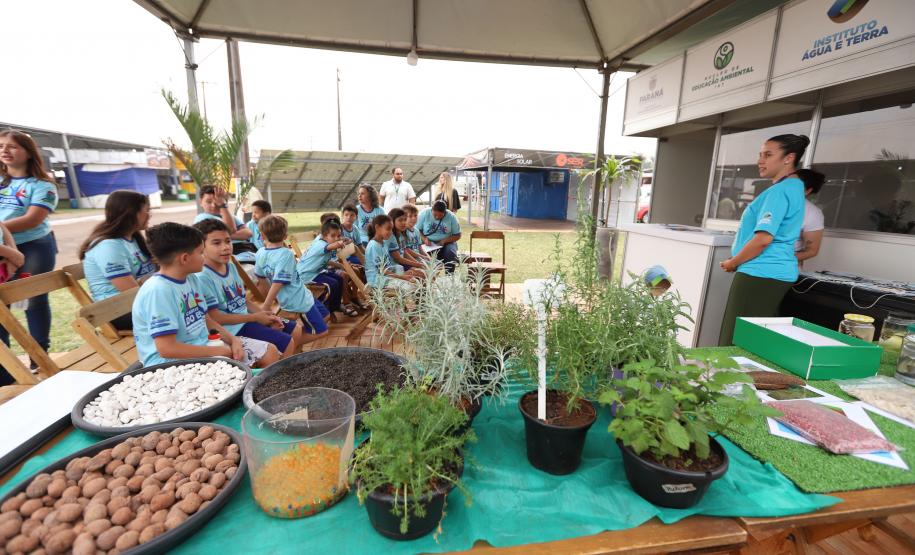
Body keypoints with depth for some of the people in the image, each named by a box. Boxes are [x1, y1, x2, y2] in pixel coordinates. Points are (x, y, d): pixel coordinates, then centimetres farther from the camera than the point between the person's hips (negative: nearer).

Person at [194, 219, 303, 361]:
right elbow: (215, 318, -19)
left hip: (247, 317, 9)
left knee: (296, 329, 12)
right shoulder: (202, 278, -19)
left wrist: (265, 314, -3)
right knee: (286, 342, -17)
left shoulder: (231, 267, 8)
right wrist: (255, 317, -15)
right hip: (233, 328, -9)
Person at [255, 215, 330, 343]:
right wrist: (264, 311, -22)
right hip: (299, 301, -8)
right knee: (321, 331, 4)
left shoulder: (261, 253, -4)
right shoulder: (286, 254, -24)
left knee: (324, 314, 22)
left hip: (290, 297, 8)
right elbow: (277, 284, -28)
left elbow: (261, 279, 5)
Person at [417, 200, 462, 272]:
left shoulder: (451, 217, -3)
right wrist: (424, 239, -21)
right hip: (428, 243, 0)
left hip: (446, 243, 1)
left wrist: (444, 241, -16)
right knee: (424, 254, -33)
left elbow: (457, 235, 0)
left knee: (451, 254, -30)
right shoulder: (424, 214, -4)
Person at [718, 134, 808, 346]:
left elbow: (763, 238, -22)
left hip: (760, 274, -10)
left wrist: (733, 262, -8)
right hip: (776, 272, 10)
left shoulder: (779, 190, -14)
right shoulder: (794, 187, 18)